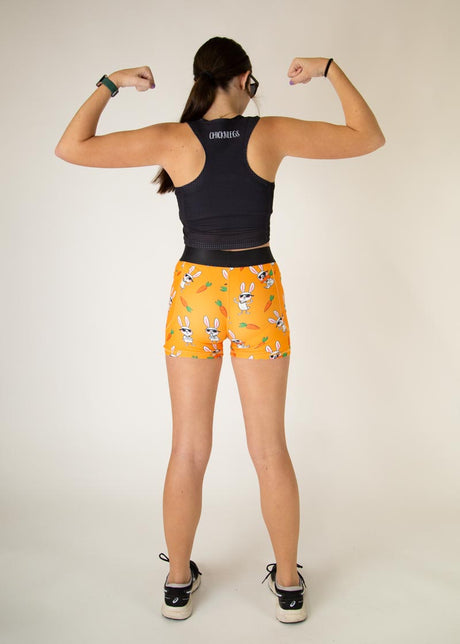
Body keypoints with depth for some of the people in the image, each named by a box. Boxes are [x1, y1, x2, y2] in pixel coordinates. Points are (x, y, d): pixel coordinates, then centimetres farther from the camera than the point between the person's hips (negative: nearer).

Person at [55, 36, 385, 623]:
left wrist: (108, 84, 7)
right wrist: (329, 69, 10)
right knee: (270, 449, 10)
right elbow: (369, 138, 3)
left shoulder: (172, 140, -7)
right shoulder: (272, 134, -6)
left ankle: (178, 584, 26)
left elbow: (70, 148, -3)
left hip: (194, 294, 0)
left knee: (188, 450, 11)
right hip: (257, 294, 0)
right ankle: (289, 587, 24)